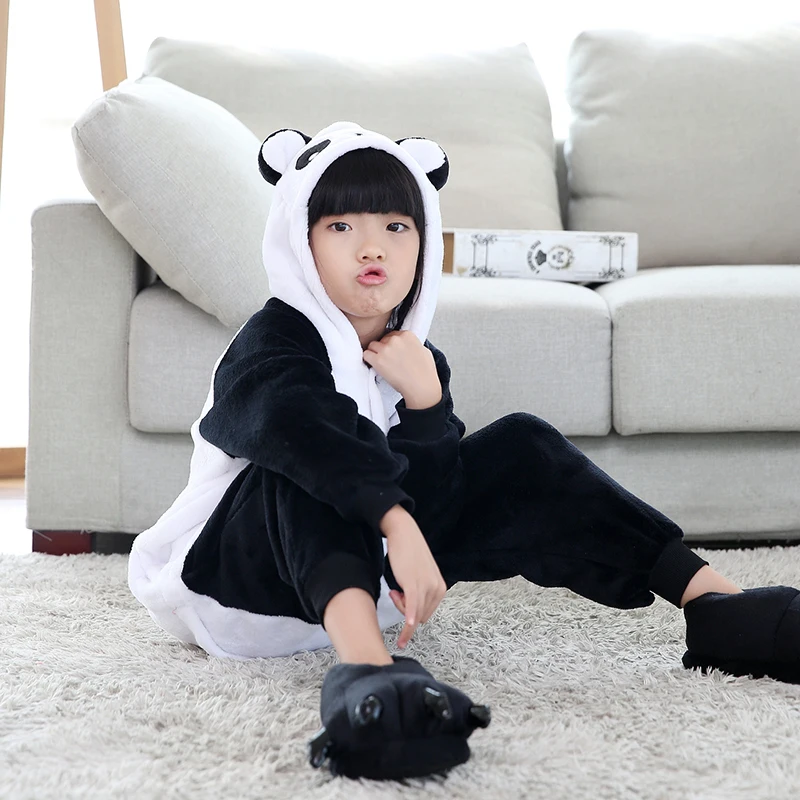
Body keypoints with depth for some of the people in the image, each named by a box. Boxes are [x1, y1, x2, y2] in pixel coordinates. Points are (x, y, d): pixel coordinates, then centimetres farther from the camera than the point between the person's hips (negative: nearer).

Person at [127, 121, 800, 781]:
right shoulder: (272, 343, -16)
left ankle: (713, 604, -11)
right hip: (247, 592, -6)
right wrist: (396, 521, -51)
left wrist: (423, 400, -22)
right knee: (319, 450, -34)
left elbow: (436, 491, -7)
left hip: (370, 576, 6)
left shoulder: (414, 359, 4)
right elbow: (299, 435, -40)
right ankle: (366, 667, -58)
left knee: (518, 448, -5)